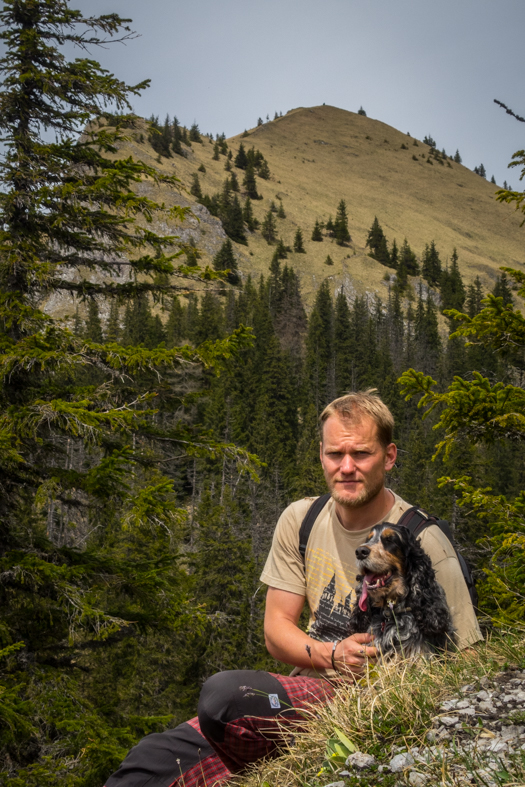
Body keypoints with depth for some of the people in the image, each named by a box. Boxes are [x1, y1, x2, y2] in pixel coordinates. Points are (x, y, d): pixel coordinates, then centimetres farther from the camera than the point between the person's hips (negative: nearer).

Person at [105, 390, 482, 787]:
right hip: (303, 693, 5)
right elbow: (276, 629, 6)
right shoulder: (301, 520, 5)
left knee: (224, 692, -28)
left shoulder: (423, 543, -11)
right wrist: (332, 654, -14)